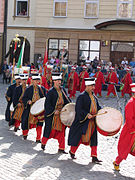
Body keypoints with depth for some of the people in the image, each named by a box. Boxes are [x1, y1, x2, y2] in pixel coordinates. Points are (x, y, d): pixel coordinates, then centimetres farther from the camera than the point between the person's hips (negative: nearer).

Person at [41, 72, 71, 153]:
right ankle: (43, 143, 25)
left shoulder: (62, 90, 8)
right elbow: (47, 104, -11)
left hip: (62, 113, 6)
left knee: (61, 131, 6)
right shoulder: (51, 91, -10)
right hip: (53, 114, -6)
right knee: (51, 130, 2)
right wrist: (54, 111, -19)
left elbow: (67, 100, 16)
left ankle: (61, 148, 11)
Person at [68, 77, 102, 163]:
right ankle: (72, 151, 26)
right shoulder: (82, 96, -12)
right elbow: (78, 109, -17)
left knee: (93, 139, 6)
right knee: (78, 137, 3)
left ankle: (94, 157, 10)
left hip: (93, 121, 7)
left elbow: (97, 107, 20)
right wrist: (86, 114, -26)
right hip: (83, 121, -7)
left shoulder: (93, 96, 13)